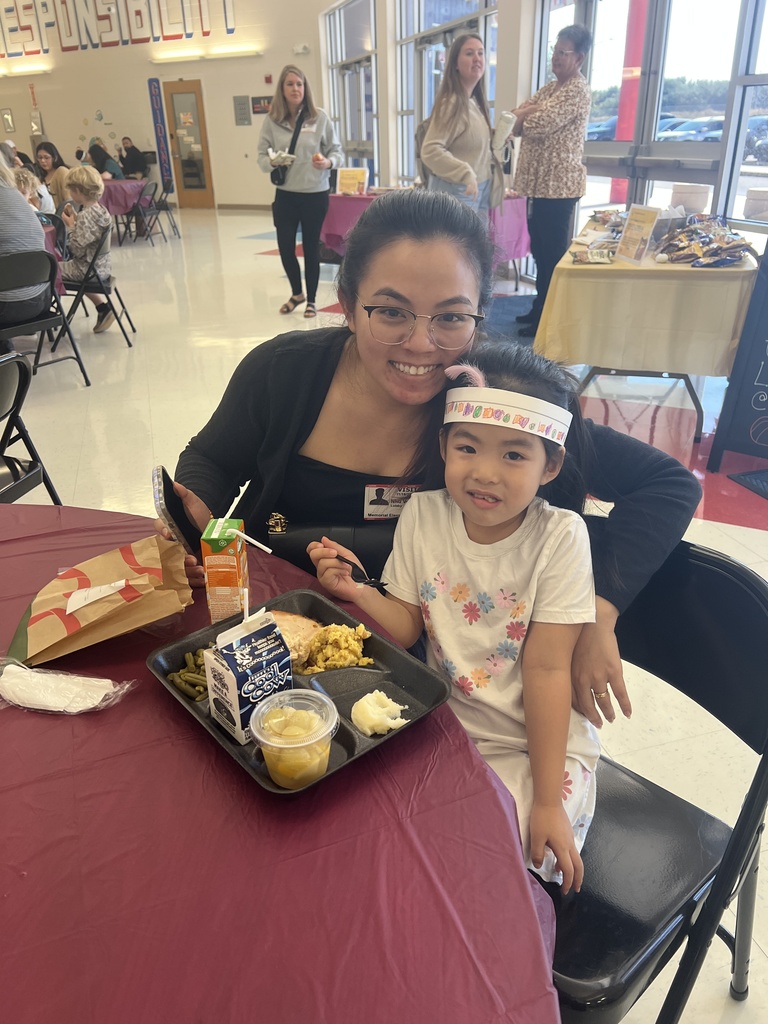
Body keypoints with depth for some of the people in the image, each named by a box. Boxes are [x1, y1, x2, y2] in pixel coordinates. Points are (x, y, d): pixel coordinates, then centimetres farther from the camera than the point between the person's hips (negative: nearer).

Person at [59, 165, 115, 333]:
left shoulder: (85, 216, -22)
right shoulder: (100, 209, 3)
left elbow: (77, 250, -24)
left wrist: (71, 226, -13)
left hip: (88, 268, -9)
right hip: (102, 266, 9)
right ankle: (103, 308, 27)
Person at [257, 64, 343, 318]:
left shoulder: (320, 117, -3)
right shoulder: (271, 120, 0)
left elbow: (337, 151, 1)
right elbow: (262, 156, 1)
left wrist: (328, 162, -20)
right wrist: (272, 162, -21)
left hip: (315, 194, -2)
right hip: (285, 194, 2)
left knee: (311, 247, 6)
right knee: (285, 246, 5)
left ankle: (311, 299, 23)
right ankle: (297, 293, 31)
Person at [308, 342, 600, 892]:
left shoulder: (559, 535, -17)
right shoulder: (423, 515, -7)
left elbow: (546, 670, -17)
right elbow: (407, 626, -2)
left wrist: (548, 803, -15)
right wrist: (355, 591, -23)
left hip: (537, 741, -3)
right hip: (443, 723, 4)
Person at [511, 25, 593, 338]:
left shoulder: (577, 91, -12)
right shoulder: (551, 87, 18)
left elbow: (537, 125, -21)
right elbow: (515, 122, 11)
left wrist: (525, 114, -1)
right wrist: (530, 111, -9)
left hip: (559, 184, -9)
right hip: (540, 181, 9)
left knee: (553, 251, -4)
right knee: (539, 248, 14)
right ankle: (541, 306, 26)